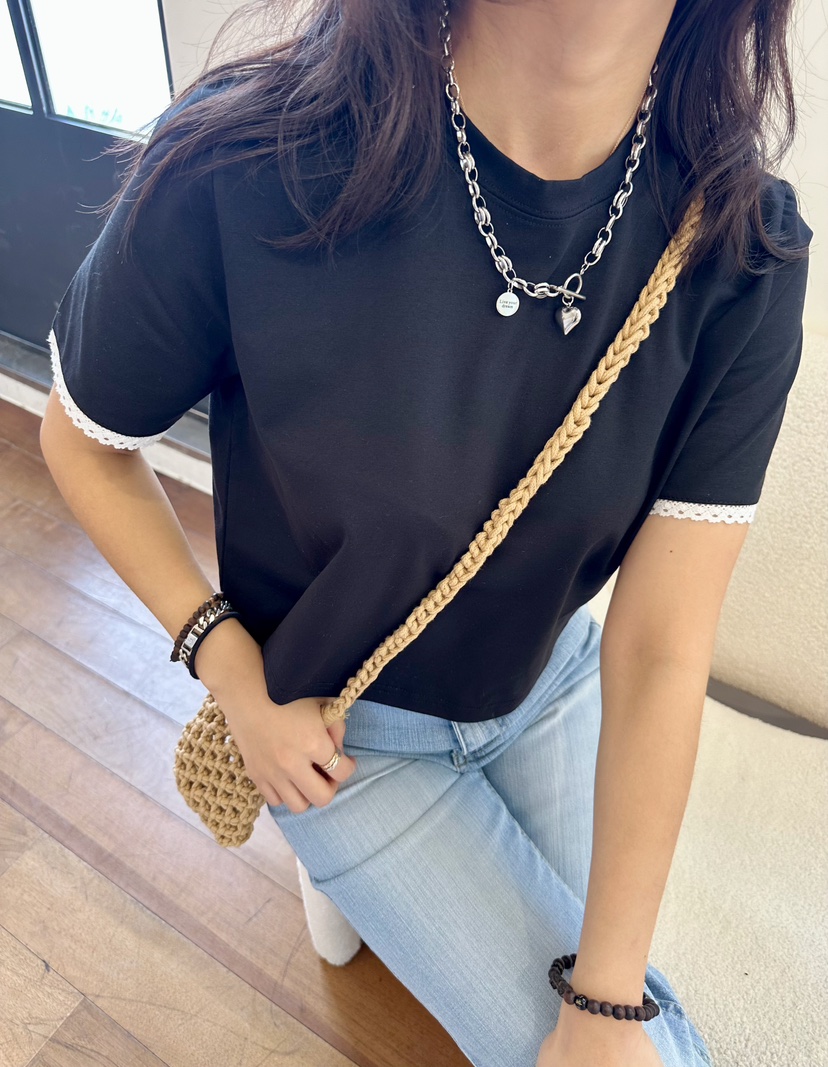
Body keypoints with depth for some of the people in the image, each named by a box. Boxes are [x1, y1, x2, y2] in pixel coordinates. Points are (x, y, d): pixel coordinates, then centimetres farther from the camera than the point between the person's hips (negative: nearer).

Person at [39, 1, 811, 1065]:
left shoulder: (746, 251, -22)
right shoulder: (237, 167, -30)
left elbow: (662, 650, -21)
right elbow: (82, 440, -10)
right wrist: (237, 679, -15)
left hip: (550, 680, 4)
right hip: (337, 727, -2)